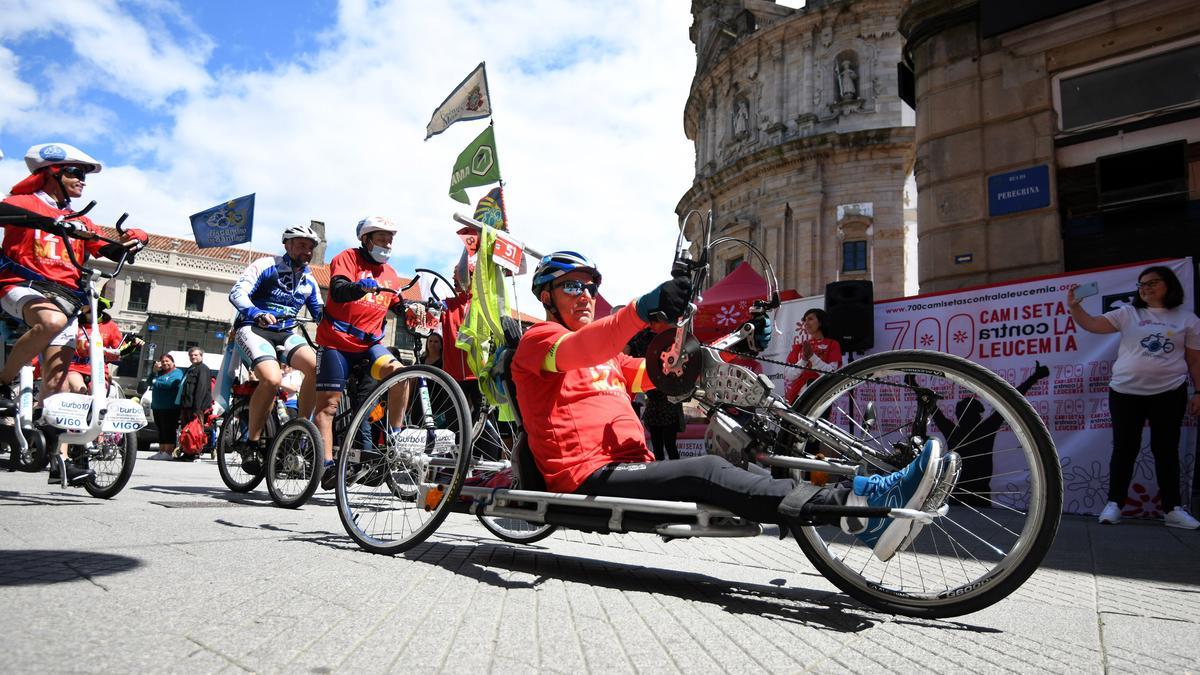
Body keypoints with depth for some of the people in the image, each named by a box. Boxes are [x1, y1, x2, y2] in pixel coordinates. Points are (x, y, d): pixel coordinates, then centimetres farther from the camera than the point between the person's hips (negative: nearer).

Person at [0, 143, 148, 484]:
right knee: (52, 321, -39)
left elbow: (113, 252, 18)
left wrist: (134, 240, -4)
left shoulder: (80, 222, 22)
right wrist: (53, 223, -30)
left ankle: (59, 458, -7)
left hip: (63, 296, 5)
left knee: (57, 373, -4)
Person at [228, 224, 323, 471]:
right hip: (254, 329, -5)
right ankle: (253, 442, -16)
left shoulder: (309, 280, 14)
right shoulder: (266, 265, -3)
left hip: (285, 334, 5)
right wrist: (257, 314, -35)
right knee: (272, 379, -32)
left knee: (316, 367, -25)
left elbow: (320, 312, 15)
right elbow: (237, 293, -15)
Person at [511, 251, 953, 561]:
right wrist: (643, 310, -42)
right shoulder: (538, 341, 3)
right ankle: (858, 502, -39)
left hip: (628, 469, 8)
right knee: (708, 471, -28)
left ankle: (856, 506, -28)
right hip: (588, 477, -8)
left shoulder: (609, 358, 30)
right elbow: (578, 350, -22)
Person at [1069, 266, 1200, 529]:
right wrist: (1074, 307, -18)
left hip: (1169, 394, 0)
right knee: (1124, 449, 4)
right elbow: (1091, 324, -2)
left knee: (1166, 450, 7)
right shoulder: (1128, 314, 6)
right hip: (1125, 392, 0)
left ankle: (1173, 508, 15)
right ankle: (1114, 503, 10)